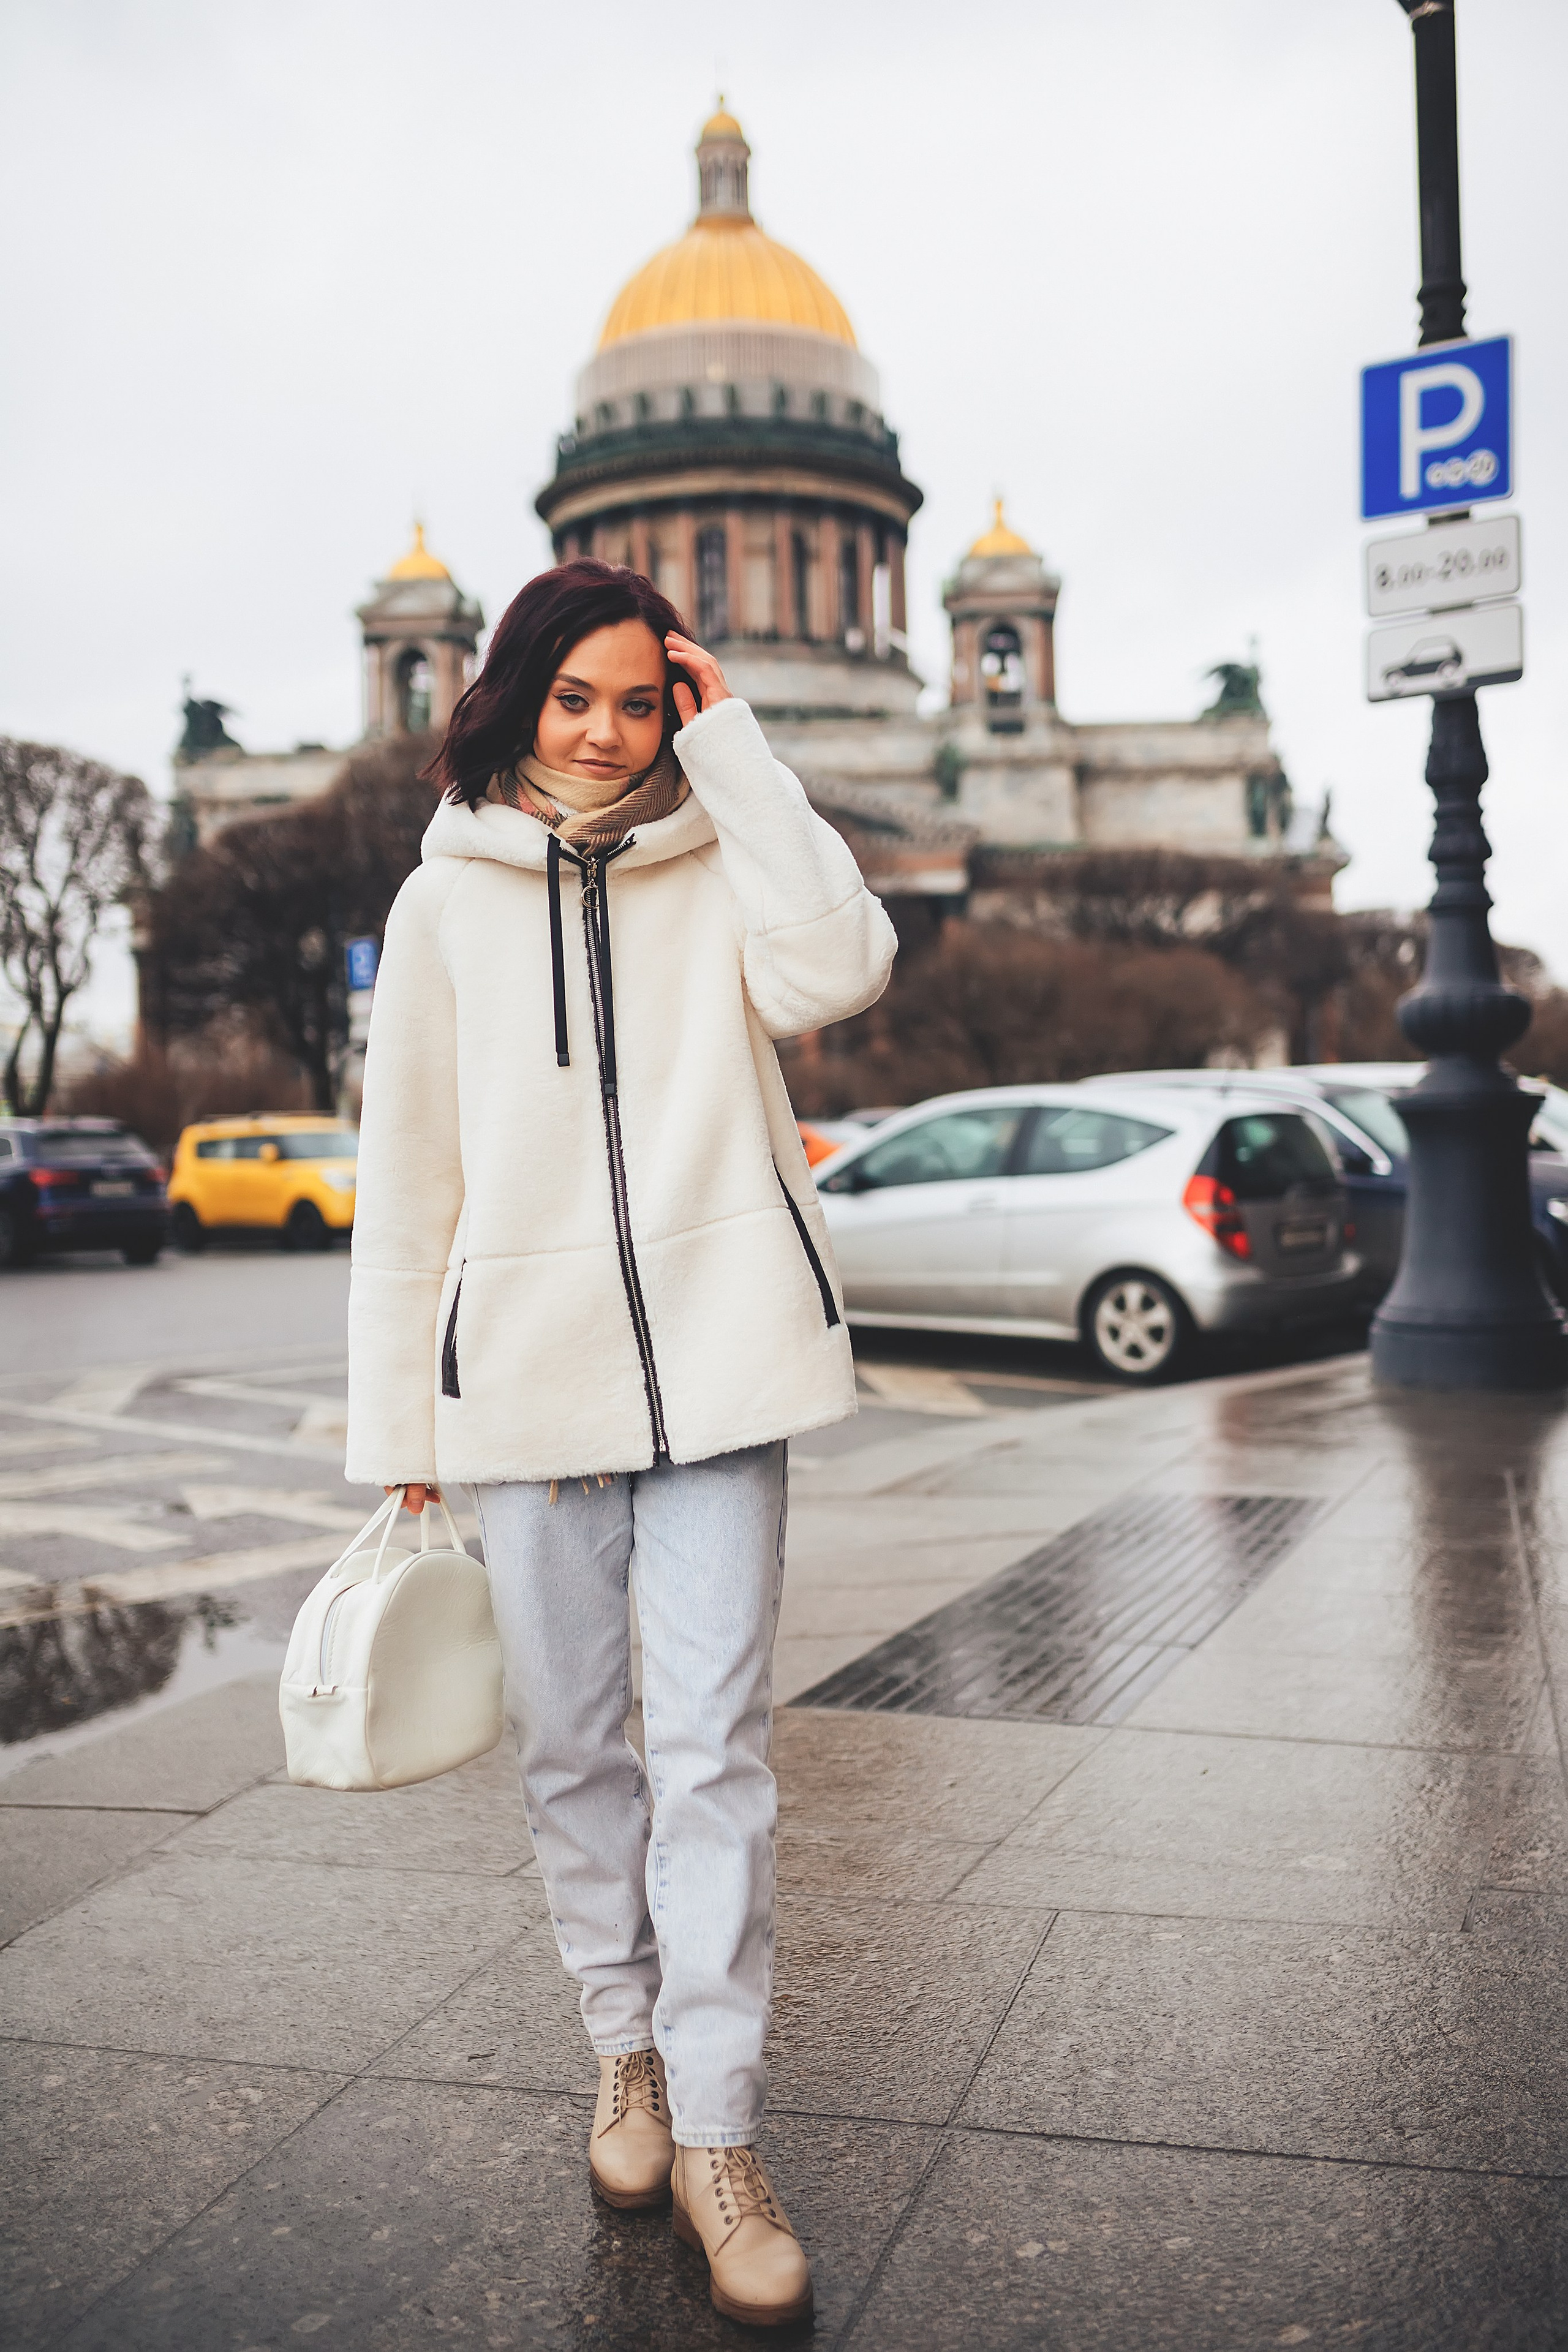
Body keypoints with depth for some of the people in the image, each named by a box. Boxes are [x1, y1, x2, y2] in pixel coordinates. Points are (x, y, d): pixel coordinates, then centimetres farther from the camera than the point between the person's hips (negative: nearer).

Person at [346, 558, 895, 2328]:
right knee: (570, 1747, 11)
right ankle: (626, 2044, 32)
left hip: (715, 1365, -1)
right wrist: (398, 1427, 4)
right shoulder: (448, 900, 8)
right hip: (527, 1371, 1)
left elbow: (835, 968, -15)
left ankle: (716, 2129, 11)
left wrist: (731, 745, -7)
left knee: (714, 1749, 0)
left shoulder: (722, 867, 8)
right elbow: (404, 1179, 7)